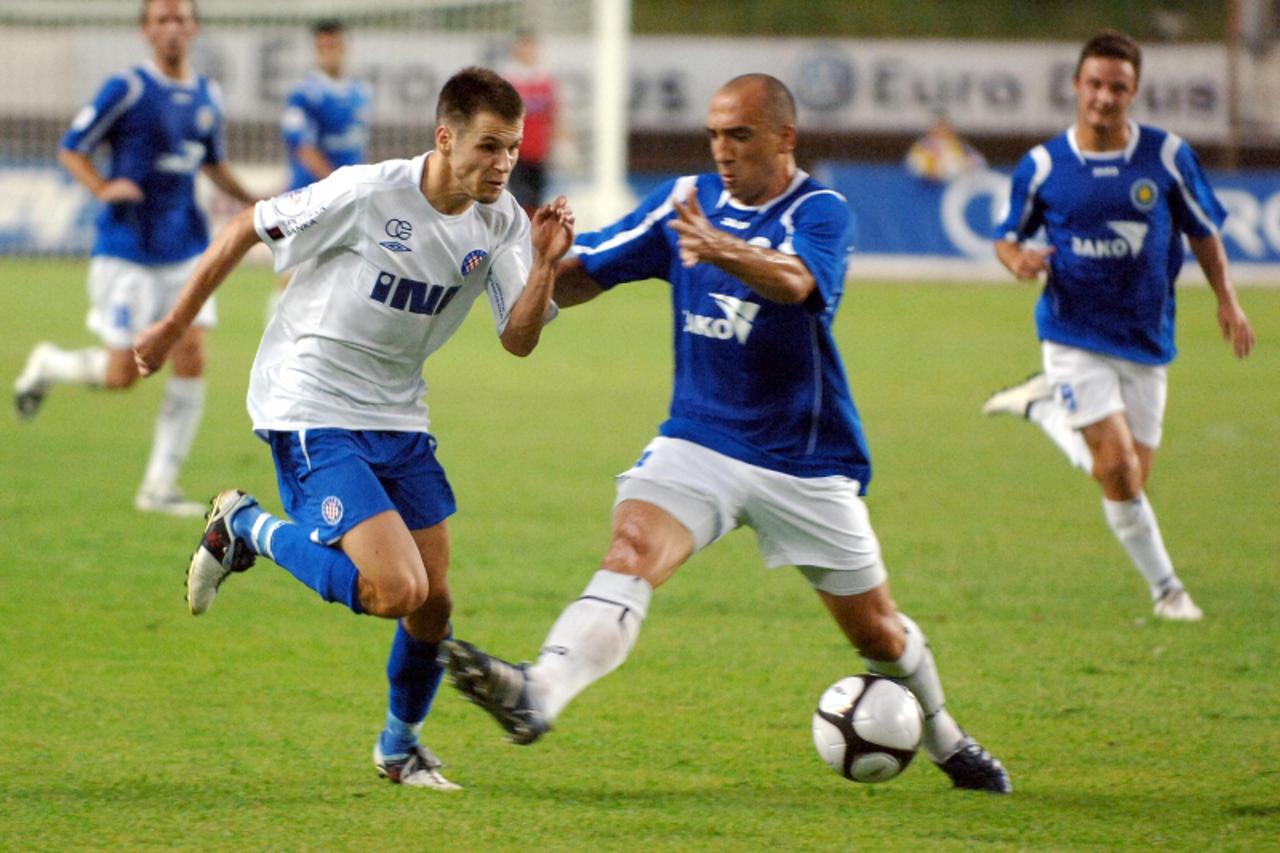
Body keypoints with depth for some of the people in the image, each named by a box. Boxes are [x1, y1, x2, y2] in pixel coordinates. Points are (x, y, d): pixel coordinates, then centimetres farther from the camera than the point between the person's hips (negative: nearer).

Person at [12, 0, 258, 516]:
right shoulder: (128, 90, -9)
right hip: (127, 250, -5)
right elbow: (70, 150, -4)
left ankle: (159, 488, 2)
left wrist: (254, 203, 9)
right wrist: (103, 189, -22)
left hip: (184, 250, 5)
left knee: (191, 358, -6)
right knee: (121, 374, -5)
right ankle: (48, 364, 28)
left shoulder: (207, 96, 8)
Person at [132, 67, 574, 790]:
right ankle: (247, 528, 4)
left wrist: (545, 267, -25)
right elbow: (246, 230, -8)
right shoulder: (365, 194, -20)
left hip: (398, 418, 6)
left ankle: (401, 746, 33)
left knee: (434, 604, 6)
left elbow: (519, 339, -6)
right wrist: (175, 326, 1)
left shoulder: (501, 223, -3)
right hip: (310, 410, -6)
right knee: (397, 590, -19)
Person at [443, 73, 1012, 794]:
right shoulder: (688, 200, 3)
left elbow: (793, 280, -35)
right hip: (698, 442, 2)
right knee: (631, 554, -27)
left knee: (876, 631, 10)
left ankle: (945, 740, 39)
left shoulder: (821, 213, -12)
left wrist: (723, 251, -56)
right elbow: (583, 276, 3)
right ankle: (539, 694, -49)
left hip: (805, 459, -2)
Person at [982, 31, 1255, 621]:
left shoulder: (1167, 155, -2)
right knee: (1118, 469, -16)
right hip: (1075, 338, -3)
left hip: (1146, 341, 3)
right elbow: (1007, 236, 8)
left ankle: (1043, 409, 28)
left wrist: (1227, 300, 5)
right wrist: (1018, 259, -15)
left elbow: (1203, 230, 11)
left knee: (1130, 480, 5)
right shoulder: (1042, 166, -5)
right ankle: (1164, 587, 6)